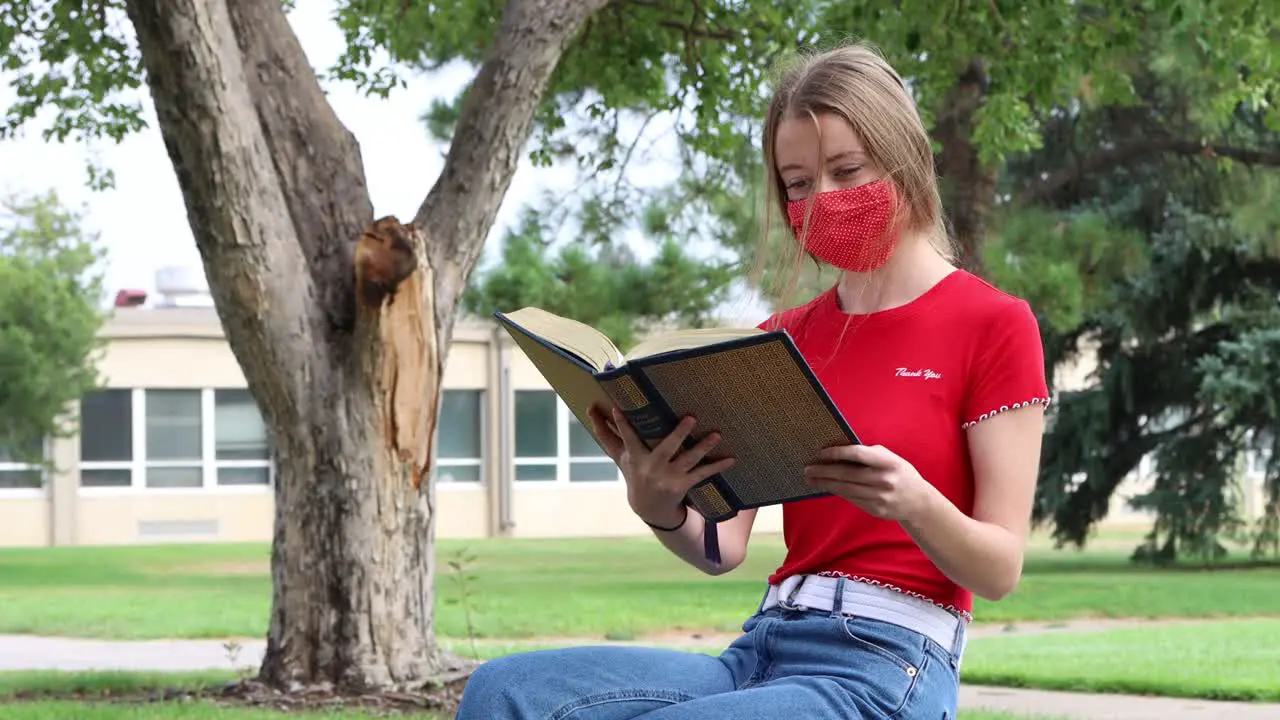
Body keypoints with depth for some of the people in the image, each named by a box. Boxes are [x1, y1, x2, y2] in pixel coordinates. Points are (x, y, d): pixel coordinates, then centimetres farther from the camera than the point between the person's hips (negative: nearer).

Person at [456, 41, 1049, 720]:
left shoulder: (993, 325, 0)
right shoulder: (781, 338, 18)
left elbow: (1000, 568, -5)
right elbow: (723, 547, 9)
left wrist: (914, 505, -25)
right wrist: (660, 508, -13)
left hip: (886, 664, -6)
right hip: (761, 649, 6)